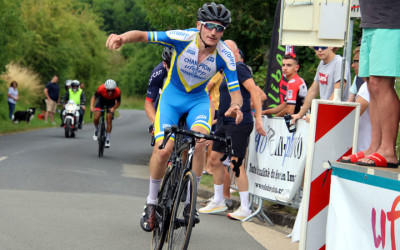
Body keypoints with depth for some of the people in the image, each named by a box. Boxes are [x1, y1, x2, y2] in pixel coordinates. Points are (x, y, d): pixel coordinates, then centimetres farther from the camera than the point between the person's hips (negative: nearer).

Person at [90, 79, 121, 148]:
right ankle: (96, 130, 14)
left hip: (111, 102, 0)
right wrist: (92, 107, -34)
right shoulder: (101, 89, -36)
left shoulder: (117, 92, -33)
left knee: (109, 119, -12)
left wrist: (113, 108, -35)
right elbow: (94, 97, -19)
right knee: (96, 118, -19)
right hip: (101, 100, 0)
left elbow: (118, 102, -15)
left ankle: (107, 140, 1)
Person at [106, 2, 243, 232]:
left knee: (199, 142, -28)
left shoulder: (225, 56, -21)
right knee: (163, 149, -18)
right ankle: (151, 203, 5)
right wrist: (122, 38, -44)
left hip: (199, 100, 1)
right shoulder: (183, 38, -24)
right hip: (172, 95, -1)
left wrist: (235, 106, -42)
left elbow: (235, 91, -18)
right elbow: (142, 35, -22)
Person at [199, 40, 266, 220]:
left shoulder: (240, 68, -11)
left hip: (239, 123, -10)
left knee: (236, 164, -11)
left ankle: (245, 208, -5)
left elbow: (254, 91, -19)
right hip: (224, 123, 10)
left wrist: (258, 118, -24)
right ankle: (218, 202, 23)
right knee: (214, 158, 13)